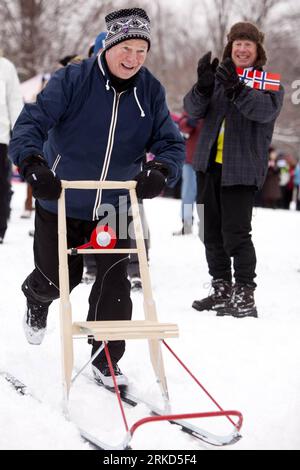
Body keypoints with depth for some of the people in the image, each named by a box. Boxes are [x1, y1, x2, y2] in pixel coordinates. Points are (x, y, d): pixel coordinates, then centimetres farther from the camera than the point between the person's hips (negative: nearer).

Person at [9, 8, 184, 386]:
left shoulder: (151, 91, -6)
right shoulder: (72, 80, -16)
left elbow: (171, 142, -4)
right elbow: (32, 122, -21)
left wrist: (161, 171, -26)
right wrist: (32, 164, -38)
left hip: (115, 206, 2)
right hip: (60, 203, -2)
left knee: (114, 284, -1)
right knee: (58, 278, 11)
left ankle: (107, 361, 17)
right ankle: (37, 301, 49)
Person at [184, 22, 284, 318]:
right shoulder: (218, 75, 11)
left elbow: (266, 110, -20)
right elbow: (193, 110, -1)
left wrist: (237, 89, -34)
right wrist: (203, 87, -22)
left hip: (241, 169, -5)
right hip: (209, 165, 5)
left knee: (236, 233, -12)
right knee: (212, 232, 12)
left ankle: (245, 296, -5)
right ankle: (221, 290, 24)